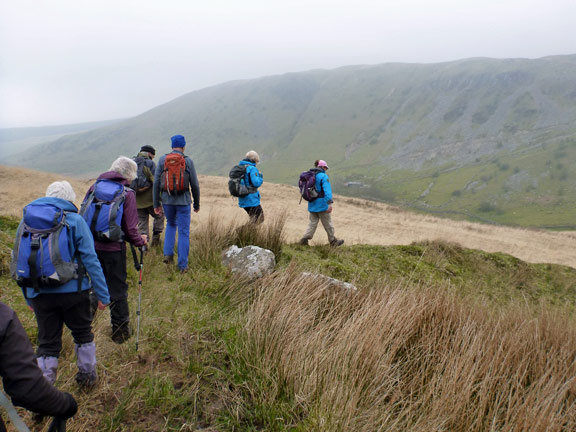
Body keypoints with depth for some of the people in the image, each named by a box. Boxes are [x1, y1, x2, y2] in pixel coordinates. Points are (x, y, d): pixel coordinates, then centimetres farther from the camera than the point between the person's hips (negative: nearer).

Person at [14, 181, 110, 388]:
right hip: (72, 291, -3)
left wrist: (28, 297, 19)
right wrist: (103, 294, -6)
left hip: (40, 294, 3)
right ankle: (87, 375, 33)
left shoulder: (27, 219, 6)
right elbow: (90, 260, -11)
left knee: (47, 343, 13)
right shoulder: (74, 220, -7)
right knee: (82, 333, 19)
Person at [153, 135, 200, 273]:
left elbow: (156, 182, 1)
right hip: (183, 200, -2)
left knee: (171, 224, 27)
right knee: (184, 232, 5)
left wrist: (156, 203, 8)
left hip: (167, 199, 2)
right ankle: (182, 265, 6)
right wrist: (197, 204, 10)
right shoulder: (188, 161, -3)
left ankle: (168, 254, 14)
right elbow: (194, 184, -2)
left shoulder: (162, 160, 1)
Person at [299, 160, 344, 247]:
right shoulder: (323, 176, -12)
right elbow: (327, 190, -22)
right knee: (328, 224, 7)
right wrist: (329, 203, -27)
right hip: (322, 204, -6)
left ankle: (305, 239, -1)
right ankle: (333, 241, 20)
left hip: (312, 205, 6)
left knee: (312, 223, 11)